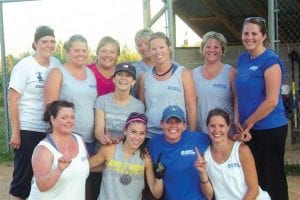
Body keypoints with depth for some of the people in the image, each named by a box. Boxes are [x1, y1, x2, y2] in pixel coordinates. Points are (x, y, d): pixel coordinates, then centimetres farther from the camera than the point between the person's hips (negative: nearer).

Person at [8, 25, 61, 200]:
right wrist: (15, 132, -13)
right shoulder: (24, 66, -9)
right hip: (28, 130, -5)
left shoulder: (56, 64, 6)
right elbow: (12, 99, -10)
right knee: (23, 175, 2)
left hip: (52, 129, 5)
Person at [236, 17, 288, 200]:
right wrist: (238, 122, 7)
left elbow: (272, 101, -19)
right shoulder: (243, 58, 9)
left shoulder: (271, 60, -13)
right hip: (249, 129, 7)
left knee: (272, 178, 5)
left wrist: (248, 123, -11)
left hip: (269, 129, -7)